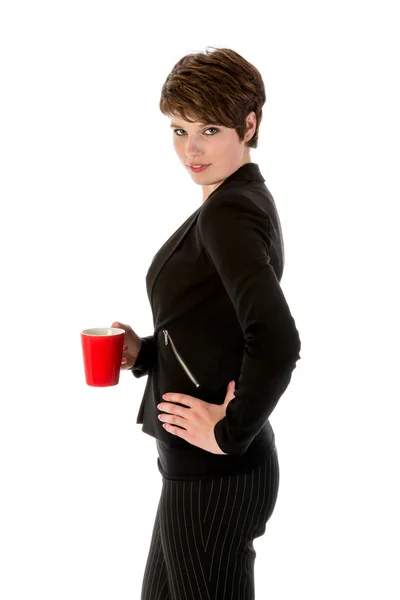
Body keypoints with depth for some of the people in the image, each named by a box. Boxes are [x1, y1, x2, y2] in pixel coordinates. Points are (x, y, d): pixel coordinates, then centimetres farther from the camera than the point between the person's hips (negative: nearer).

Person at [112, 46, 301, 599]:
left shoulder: (228, 212, -19)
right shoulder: (245, 200, 11)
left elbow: (277, 343, -32)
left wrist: (231, 433, -20)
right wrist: (145, 352, 7)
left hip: (215, 475, -10)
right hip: (199, 468, 10)